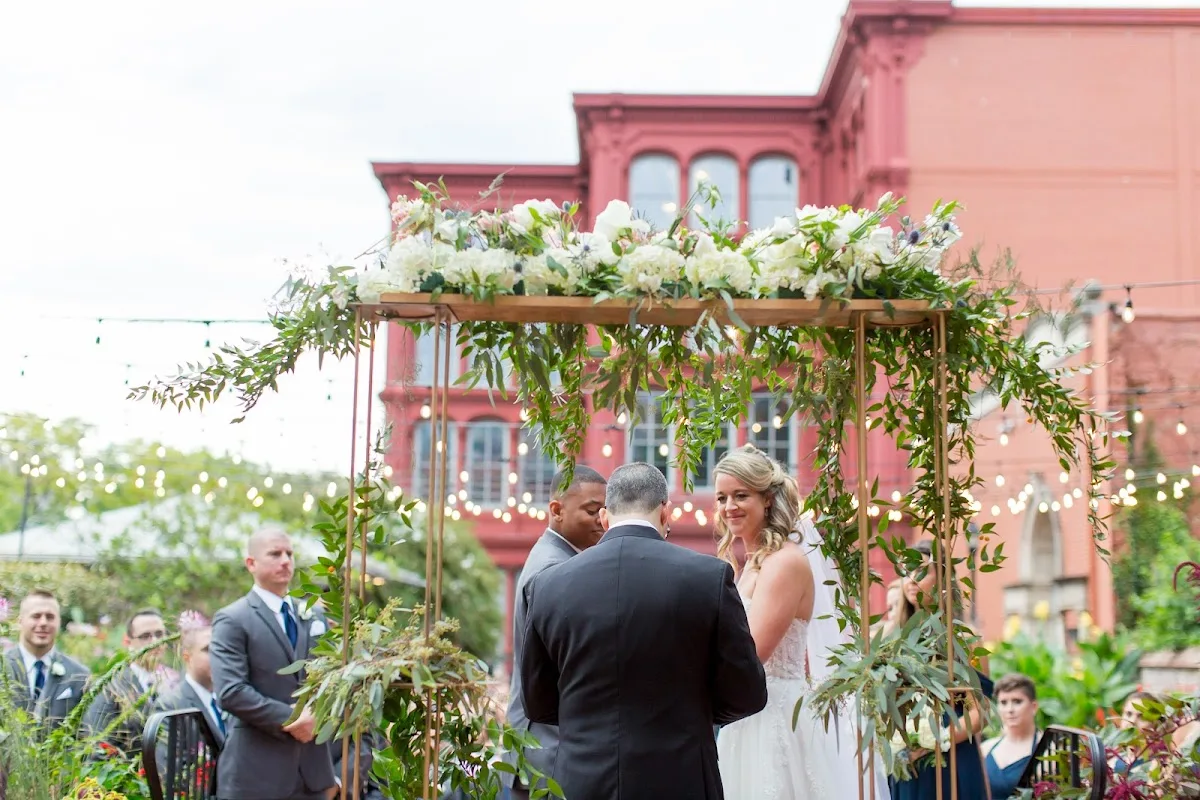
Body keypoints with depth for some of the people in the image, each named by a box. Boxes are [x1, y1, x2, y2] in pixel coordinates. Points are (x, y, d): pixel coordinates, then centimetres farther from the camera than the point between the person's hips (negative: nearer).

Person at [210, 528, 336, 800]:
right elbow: (230, 692, -15)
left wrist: (317, 715, -6)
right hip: (257, 771, -6)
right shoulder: (232, 620, -6)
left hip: (312, 768, 6)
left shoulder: (311, 617, 14)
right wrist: (289, 719, -16)